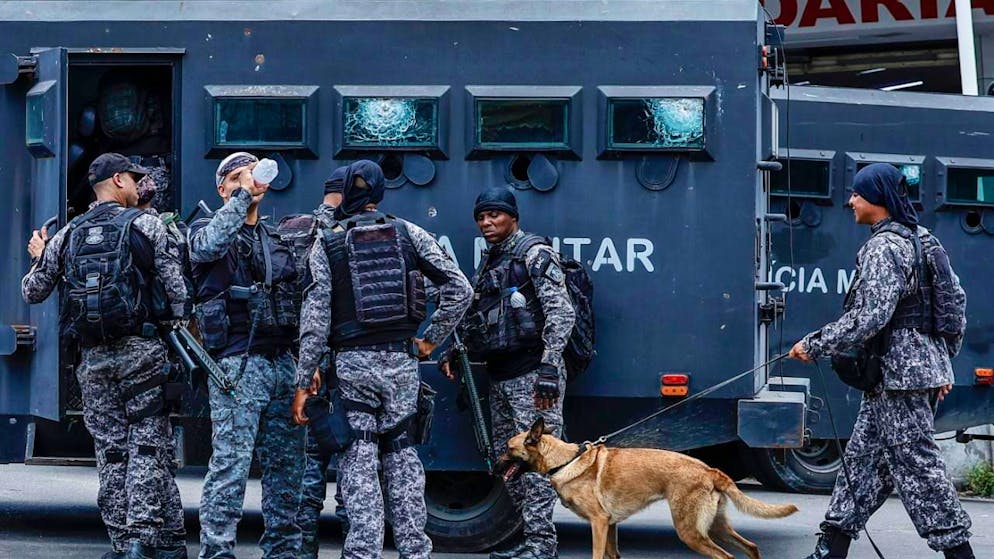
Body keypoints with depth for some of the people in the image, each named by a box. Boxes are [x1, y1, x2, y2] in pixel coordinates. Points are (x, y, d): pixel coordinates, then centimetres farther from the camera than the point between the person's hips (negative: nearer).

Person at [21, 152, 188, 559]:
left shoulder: (68, 235, 12)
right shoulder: (145, 225, 0)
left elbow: (33, 292, 17)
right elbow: (177, 288, -5)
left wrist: (39, 257, 37)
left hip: (93, 357, 4)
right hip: (140, 350, -4)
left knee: (111, 450, 7)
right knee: (149, 444, -3)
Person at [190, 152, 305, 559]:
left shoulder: (276, 239, 21)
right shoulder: (208, 229, 4)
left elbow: (298, 300, 22)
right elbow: (208, 246, -23)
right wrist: (243, 196, -17)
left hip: (283, 361, 6)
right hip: (237, 362, -6)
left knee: (286, 463, 7)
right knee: (231, 462, -12)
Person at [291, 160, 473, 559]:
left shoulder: (327, 245, 0)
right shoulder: (409, 234, 5)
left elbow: (316, 313, -4)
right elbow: (460, 289, 0)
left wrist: (304, 380, -2)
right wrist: (432, 338, 10)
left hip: (353, 362, -2)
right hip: (402, 360, 2)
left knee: (359, 462, 1)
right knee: (402, 455, 11)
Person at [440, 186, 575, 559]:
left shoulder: (534, 254, -6)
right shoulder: (489, 264, 20)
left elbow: (561, 313, -15)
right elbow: (475, 319, 28)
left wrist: (548, 366, -23)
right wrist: (454, 353, 12)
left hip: (531, 373, -10)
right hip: (500, 376, 10)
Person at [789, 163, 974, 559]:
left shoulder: (884, 248, -17)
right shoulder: (922, 241, 14)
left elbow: (869, 318, -24)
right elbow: (957, 299, 19)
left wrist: (815, 346, -16)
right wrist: (944, 360, 24)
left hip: (898, 373, -10)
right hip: (922, 364, 10)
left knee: (917, 466, -6)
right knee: (863, 457, 13)